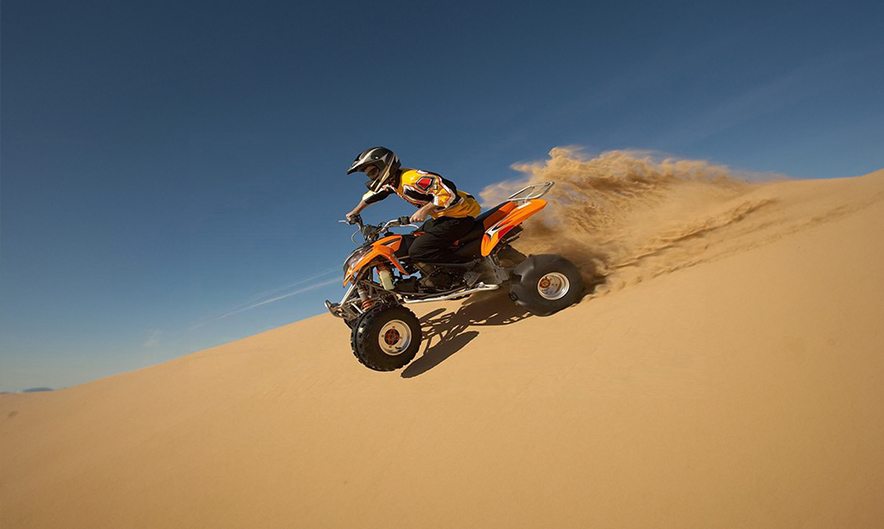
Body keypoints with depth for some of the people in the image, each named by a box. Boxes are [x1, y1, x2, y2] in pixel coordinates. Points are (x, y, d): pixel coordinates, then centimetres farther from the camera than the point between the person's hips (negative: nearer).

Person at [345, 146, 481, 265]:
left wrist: (425, 210, -27)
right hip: (442, 216, 10)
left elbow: (448, 190, -28)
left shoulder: (411, 178, -21)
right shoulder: (393, 181, 10)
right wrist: (355, 212, 39)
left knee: (417, 251, -22)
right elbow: (374, 193, 31)